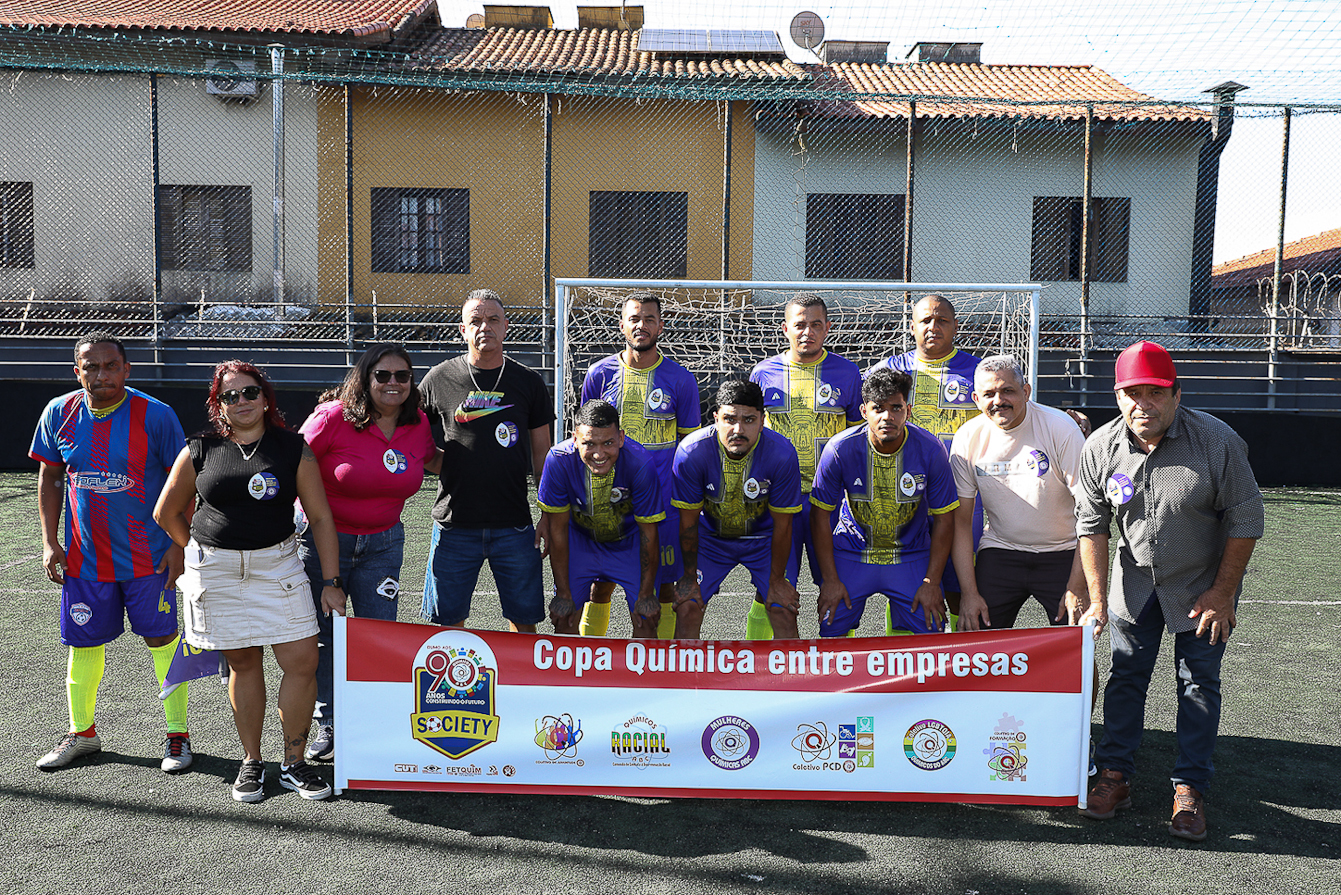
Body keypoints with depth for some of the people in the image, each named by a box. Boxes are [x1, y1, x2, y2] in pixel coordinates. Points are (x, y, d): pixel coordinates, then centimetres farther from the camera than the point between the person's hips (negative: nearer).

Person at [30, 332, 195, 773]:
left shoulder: (156, 415, -10)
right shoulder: (59, 413, -1)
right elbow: (49, 478, 10)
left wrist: (178, 545, -9)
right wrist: (50, 542, 4)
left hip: (147, 556, -3)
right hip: (83, 556, 3)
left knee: (162, 641, 3)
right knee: (84, 644, 12)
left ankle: (178, 735, 16)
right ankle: (82, 733, 32)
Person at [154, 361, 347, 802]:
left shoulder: (293, 449, 0)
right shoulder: (199, 451, 2)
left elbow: (320, 517, 0)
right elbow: (166, 512, 15)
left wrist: (332, 581, -4)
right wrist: (200, 551, 14)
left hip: (277, 564, 0)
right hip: (216, 573, 0)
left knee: (302, 660, -7)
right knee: (242, 663, 7)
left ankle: (293, 763, 9)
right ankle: (251, 761, 22)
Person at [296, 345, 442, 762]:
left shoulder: (418, 425, -3)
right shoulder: (333, 418, -16)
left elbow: (435, 461, 18)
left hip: (383, 543, 2)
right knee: (324, 638, 9)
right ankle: (328, 725, 27)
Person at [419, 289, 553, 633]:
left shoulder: (528, 382, 5)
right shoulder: (439, 379, 2)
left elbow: (542, 453, 8)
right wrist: (442, 463, -2)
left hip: (515, 526, 1)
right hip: (454, 524, 0)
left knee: (524, 619, 6)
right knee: (447, 621, 7)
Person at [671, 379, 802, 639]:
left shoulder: (782, 454, -28)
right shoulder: (691, 452, -27)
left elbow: (782, 524, -15)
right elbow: (688, 520, -14)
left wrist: (777, 580, -7)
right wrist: (690, 576, -5)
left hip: (763, 537, 0)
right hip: (710, 536, 0)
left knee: (784, 612, -9)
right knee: (687, 608, -9)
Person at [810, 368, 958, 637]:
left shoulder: (930, 450, -17)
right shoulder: (840, 449, -18)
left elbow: (943, 518, -6)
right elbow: (821, 514, -9)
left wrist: (931, 583, -8)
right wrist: (830, 580, -9)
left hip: (911, 556, 0)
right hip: (850, 552, 0)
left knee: (927, 636, -7)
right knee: (832, 633, -4)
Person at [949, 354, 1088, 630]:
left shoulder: (1061, 428, -13)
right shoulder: (968, 437, -5)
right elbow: (960, 520, -1)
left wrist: (1077, 587, -17)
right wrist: (968, 592, -7)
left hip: (1062, 555, -2)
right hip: (999, 553, 2)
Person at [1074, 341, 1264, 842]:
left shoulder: (1218, 442, -23)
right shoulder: (1100, 448, -15)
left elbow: (1245, 521, -13)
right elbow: (1091, 525, -6)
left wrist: (1222, 592, -12)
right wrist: (1098, 600, -8)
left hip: (1203, 582, -2)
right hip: (1135, 579, 2)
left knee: (1199, 683, 4)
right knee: (1126, 675, 6)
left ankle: (1190, 789, 15)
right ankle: (1114, 776, 18)